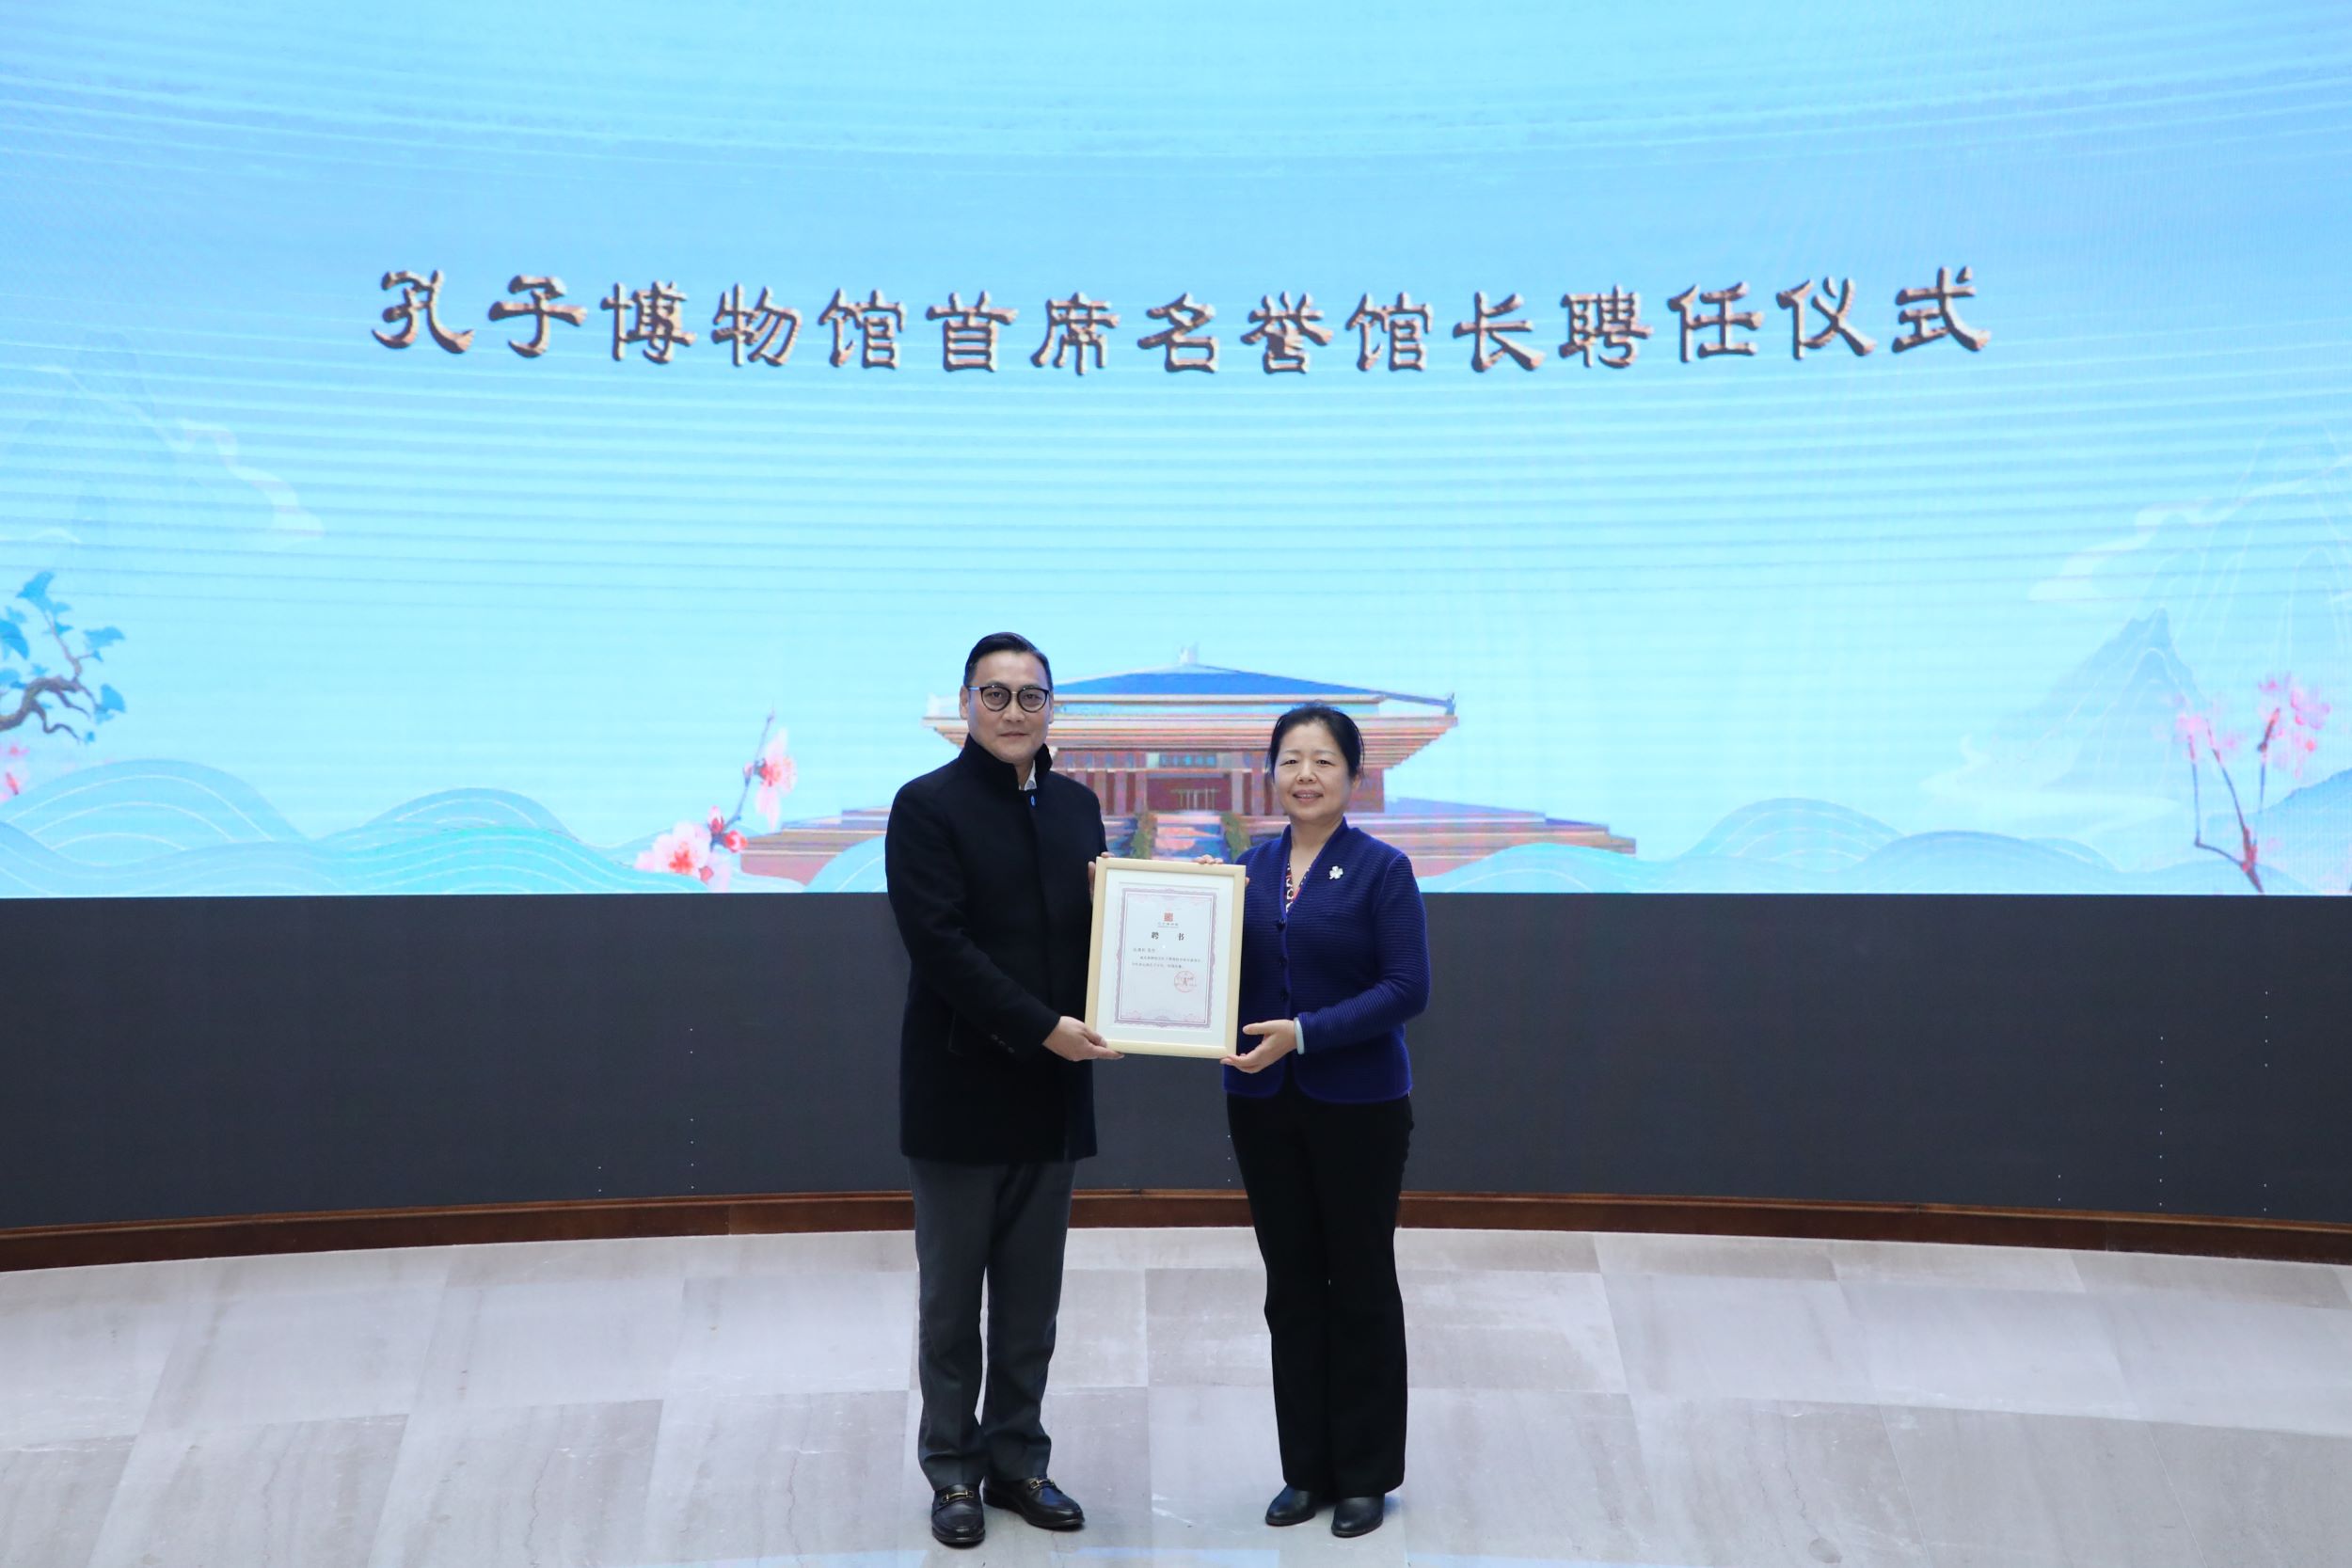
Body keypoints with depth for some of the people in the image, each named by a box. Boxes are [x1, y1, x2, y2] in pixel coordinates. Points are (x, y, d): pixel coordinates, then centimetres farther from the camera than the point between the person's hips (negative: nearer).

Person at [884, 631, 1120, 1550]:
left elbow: (1096, 920, 12)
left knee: (1032, 1301, 13)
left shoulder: (1077, 805, 8)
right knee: (951, 1300, 10)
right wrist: (1042, 1026, -21)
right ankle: (954, 1472, 25)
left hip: (1053, 1092, 5)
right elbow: (938, 941, -17)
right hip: (962, 1089, -4)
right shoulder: (927, 806, -8)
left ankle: (1018, 1460, 28)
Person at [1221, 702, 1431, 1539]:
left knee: (1360, 1283, 8)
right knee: (1291, 1285, 12)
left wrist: (1304, 1032, -23)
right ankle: (1307, 1467, 26)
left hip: (1358, 1103, -4)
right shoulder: (1252, 866, 6)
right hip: (1263, 1102, 4)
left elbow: (1407, 988, -15)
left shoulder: (1382, 869, -8)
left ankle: (1365, 1474, 23)